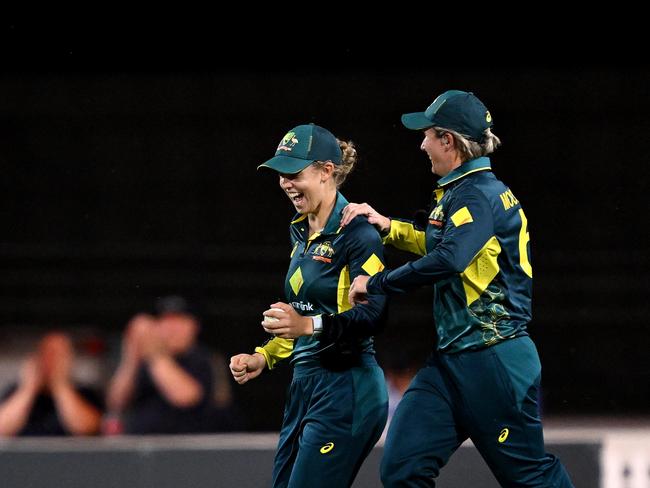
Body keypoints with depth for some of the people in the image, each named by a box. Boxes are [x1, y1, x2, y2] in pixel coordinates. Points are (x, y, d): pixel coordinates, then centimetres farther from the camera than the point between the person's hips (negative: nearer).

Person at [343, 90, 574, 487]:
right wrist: (387, 226, 23)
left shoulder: (477, 195, -15)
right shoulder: (460, 192, 15)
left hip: (494, 361, -10)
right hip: (452, 361, 10)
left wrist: (374, 284, -22)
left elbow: (447, 260, -32)